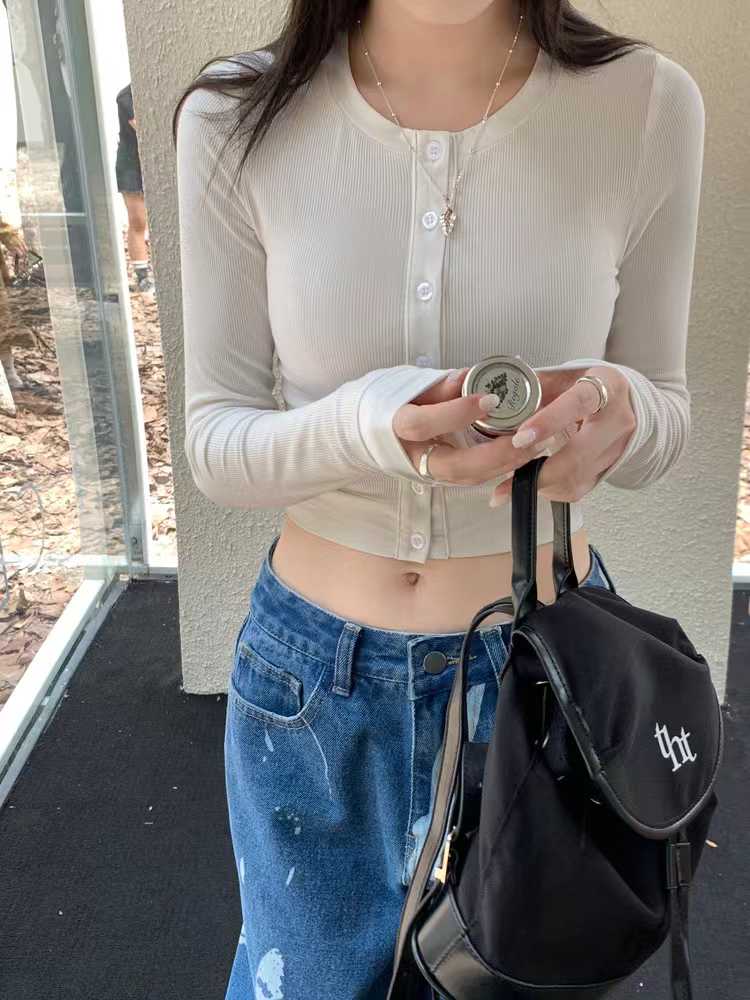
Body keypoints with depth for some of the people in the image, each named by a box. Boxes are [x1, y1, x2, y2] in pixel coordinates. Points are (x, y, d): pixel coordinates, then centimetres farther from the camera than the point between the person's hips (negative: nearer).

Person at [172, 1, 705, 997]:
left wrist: (616, 411, -27)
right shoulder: (235, 121, -12)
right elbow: (214, 441, -8)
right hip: (312, 674, 0)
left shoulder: (647, 105, -12)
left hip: (547, 663, 1)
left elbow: (664, 421, -2)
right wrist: (363, 425, -31)